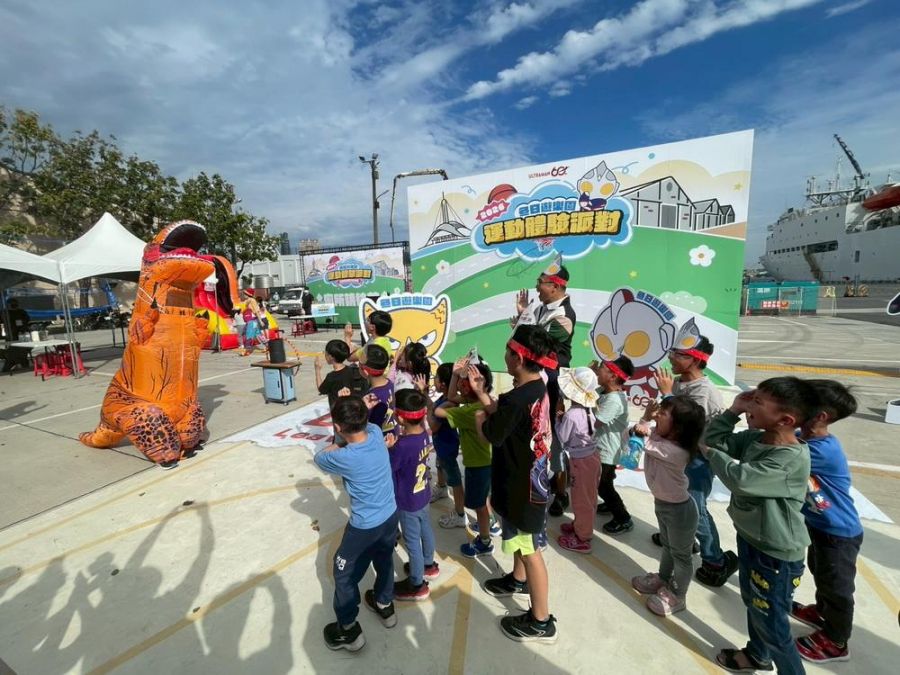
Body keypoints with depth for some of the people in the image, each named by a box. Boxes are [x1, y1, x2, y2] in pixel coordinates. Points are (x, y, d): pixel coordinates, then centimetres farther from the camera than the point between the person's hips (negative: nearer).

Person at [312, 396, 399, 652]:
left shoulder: (345, 458, -32)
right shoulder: (376, 432, -17)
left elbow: (318, 457, -8)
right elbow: (363, 423, 8)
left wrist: (334, 448, 7)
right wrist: (353, 404, -6)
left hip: (365, 526, -6)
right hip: (390, 515, 6)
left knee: (344, 575, 20)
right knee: (384, 562, 30)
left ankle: (349, 631, 38)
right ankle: (385, 606, 54)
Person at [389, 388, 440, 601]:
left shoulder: (402, 446, -35)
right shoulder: (423, 433, -11)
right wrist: (394, 446, -7)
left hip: (407, 503, -7)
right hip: (423, 495, 7)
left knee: (412, 542, 13)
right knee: (425, 530, 27)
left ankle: (417, 585, 33)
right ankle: (428, 565, 51)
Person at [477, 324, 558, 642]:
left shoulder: (517, 399, -33)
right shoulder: (536, 388, -3)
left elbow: (493, 435, -18)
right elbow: (504, 414, 7)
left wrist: (479, 417, 1)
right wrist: (482, 393, 7)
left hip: (521, 483, -9)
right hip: (528, 476, 9)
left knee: (530, 549, 8)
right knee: (521, 539, 30)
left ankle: (541, 622, 28)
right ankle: (519, 580, 54)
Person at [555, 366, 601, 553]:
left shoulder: (571, 415, -28)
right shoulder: (587, 409, -3)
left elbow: (560, 439, -16)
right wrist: (562, 418, 0)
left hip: (581, 461, -8)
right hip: (591, 456, 8)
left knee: (581, 500, 9)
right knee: (586, 497, 24)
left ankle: (582, 539, 25)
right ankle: (581, 526, 43)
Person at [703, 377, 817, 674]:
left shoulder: (792, 457, -30)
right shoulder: (755, 438, -6)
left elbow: (740, 479, -35)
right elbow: (713, 439, 0)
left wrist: (712, 454, -17)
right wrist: (733, 410, -11)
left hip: (775, 555, -8)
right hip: (749, 539, 9)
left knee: (771, 625, 10)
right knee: (752, 604, 29)